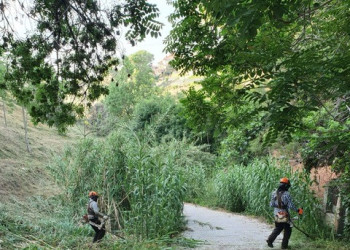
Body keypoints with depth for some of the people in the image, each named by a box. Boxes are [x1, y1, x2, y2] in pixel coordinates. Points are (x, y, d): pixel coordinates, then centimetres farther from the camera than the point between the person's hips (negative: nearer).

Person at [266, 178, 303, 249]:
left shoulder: (274, 193, -2)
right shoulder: (287, 194, -17)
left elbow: (271, 204, 2)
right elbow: (291, 206, -17)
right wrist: (298, 210, -3)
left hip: (276, 215, 5)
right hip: (284, 215, -5)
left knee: (277, 229, 22)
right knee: (287, 230, 12)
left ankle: (270, 240, 9)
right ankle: (284, 245, 14)